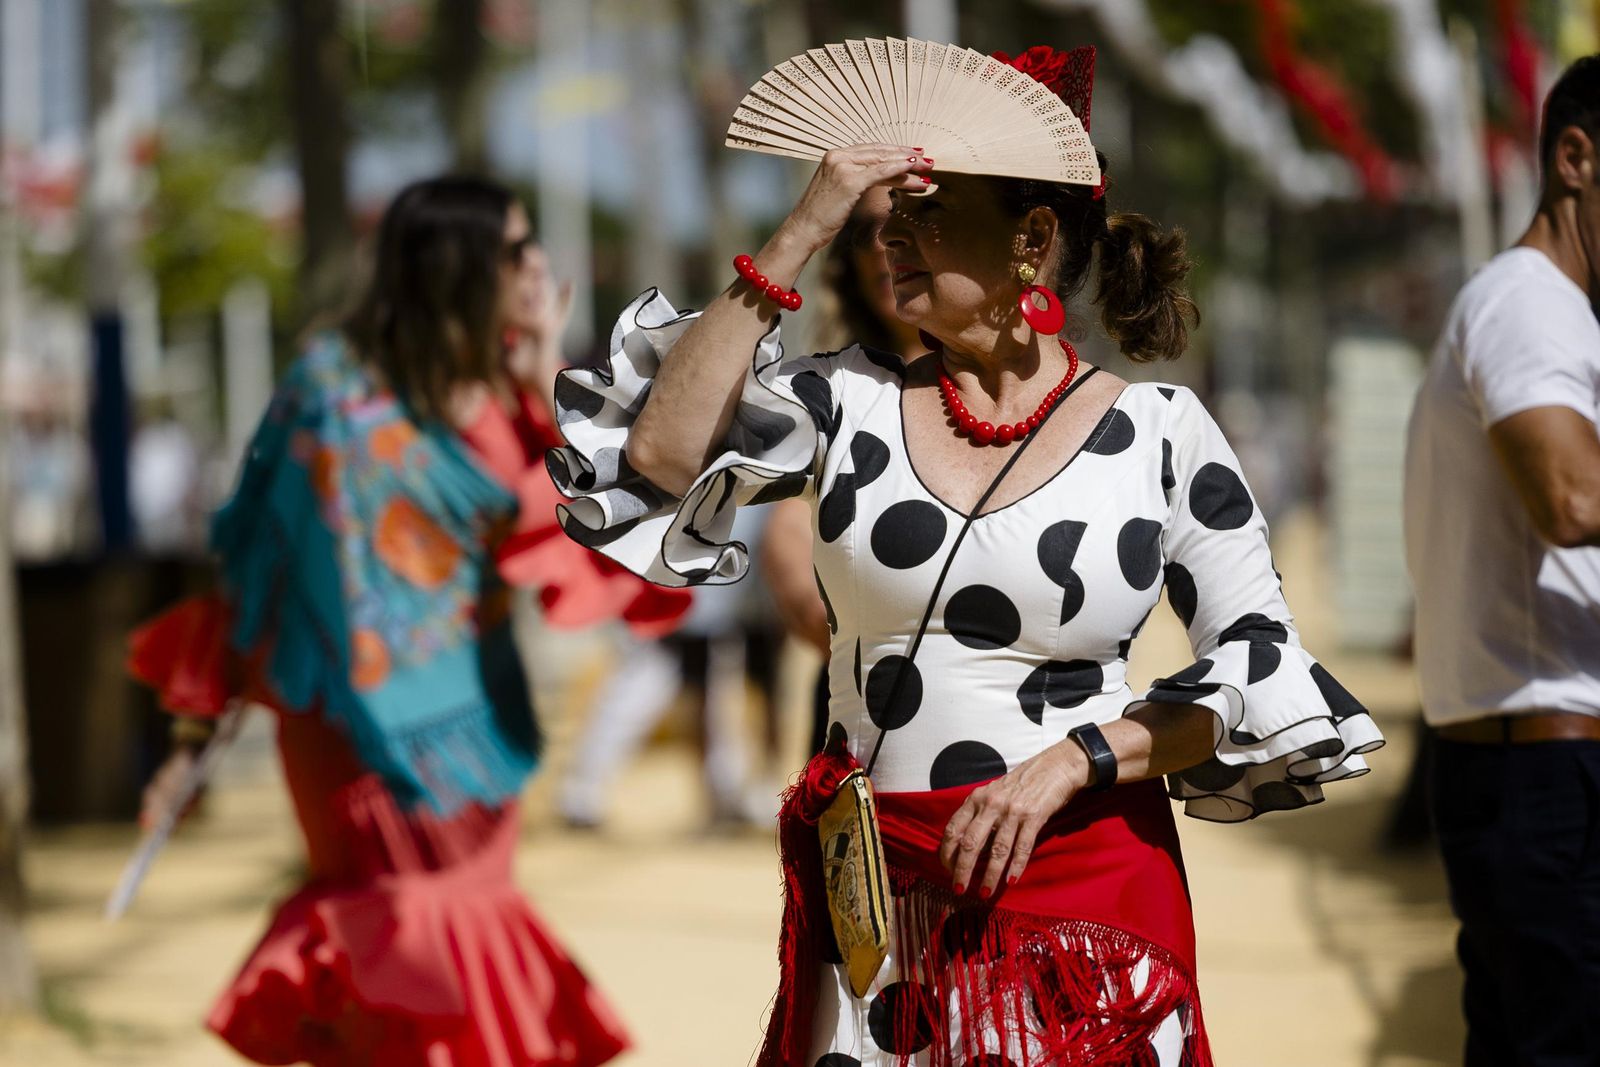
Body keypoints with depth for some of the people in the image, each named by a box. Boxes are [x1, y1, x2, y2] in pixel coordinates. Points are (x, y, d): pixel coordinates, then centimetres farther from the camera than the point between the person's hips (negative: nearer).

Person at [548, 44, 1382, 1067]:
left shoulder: (1156, 433, -1)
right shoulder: (852, 399, 4)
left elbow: (1263, 671, 0)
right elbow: (659, 455, -11)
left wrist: (1073, 760, -13)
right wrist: (796, 241, -11)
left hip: (1083, 891, -2)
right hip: (870, 894, 2)